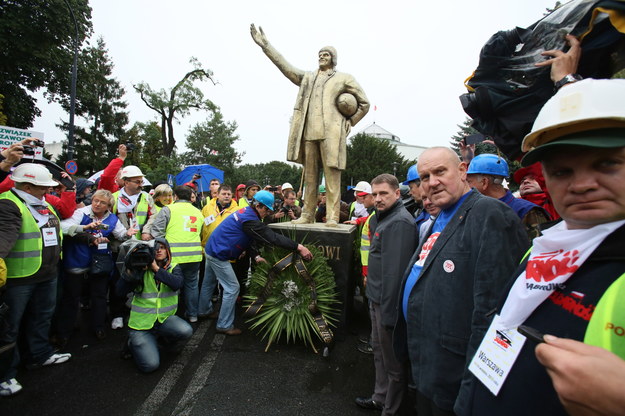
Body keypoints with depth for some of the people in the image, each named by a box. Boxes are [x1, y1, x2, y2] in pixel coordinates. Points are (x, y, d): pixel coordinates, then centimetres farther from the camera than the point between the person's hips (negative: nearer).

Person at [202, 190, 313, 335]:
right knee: (232, 288, -2)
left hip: (212, 250, 10)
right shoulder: (249, 219, -27)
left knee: (209, 284, 26)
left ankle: (205, 310, 46)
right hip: (219, 255, -10)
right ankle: (224, 326, 10)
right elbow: (272, 237, -32)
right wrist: (299, 247, -32)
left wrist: (256, 256, -4)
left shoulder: (245, 212, 5)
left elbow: (250, 238, 9)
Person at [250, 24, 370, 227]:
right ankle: (307, 214, 8)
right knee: (309, 176, 3)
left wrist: (349, 123, 4)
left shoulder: (345, 78, 13)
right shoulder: (307, 77, 24)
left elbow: (364, 103, 14)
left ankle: (333, 216, -6)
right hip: (309, 133, 4)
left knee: (332, 175, -8)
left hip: (331, 133, -4)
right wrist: (265, 45, 14)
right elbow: (285, 66, 19)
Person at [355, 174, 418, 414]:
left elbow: (395, 270, -25)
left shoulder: (400, 222, -21)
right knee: (379, 351, 24)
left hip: (388, 302, -10)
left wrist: (388, 311, -23)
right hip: (377, 297, 10)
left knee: (392, 360, 9)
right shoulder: (381, 218, 10)